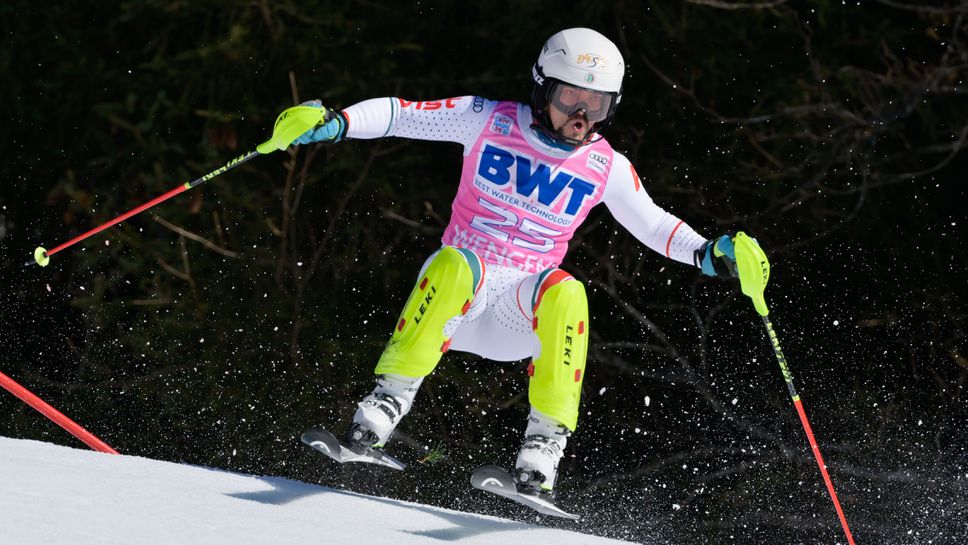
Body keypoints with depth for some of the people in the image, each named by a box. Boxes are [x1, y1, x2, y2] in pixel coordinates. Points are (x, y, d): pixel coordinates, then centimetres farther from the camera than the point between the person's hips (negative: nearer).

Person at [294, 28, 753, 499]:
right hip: (455, 284, -1)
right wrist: (337, 123, -19)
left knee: (566, 293, -33)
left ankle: (546, 437, -31)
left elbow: (652, 224, 18)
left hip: (524, 304, 1)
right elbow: (399, 114, -3)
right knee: (455, 264, -38)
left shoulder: (606, 168, 4)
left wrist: (705, 253, 1)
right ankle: (390, 398, -32)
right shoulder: (489, 121, -2)